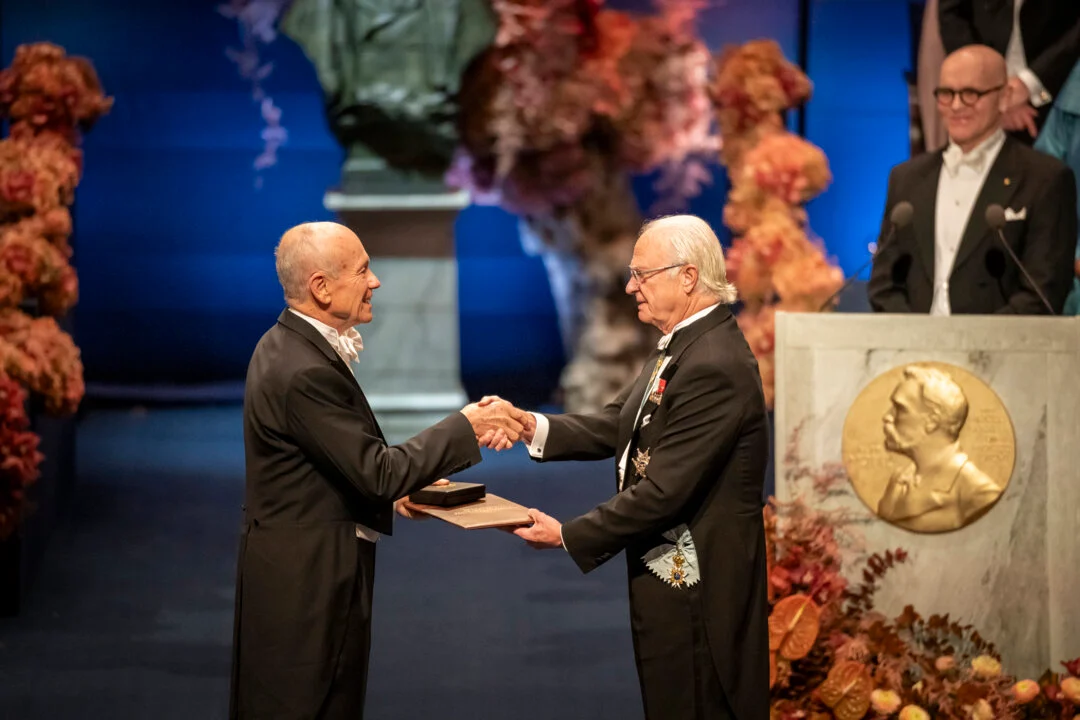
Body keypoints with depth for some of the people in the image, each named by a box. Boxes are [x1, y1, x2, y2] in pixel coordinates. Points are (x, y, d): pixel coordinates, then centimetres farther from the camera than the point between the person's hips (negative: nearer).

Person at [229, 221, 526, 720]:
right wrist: (466, 427, -15)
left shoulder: (287, 344, 7)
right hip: (306, 580, -10)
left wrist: (395, 486, 6)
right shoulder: (305, 371, -24)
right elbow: (378, 472, -22)